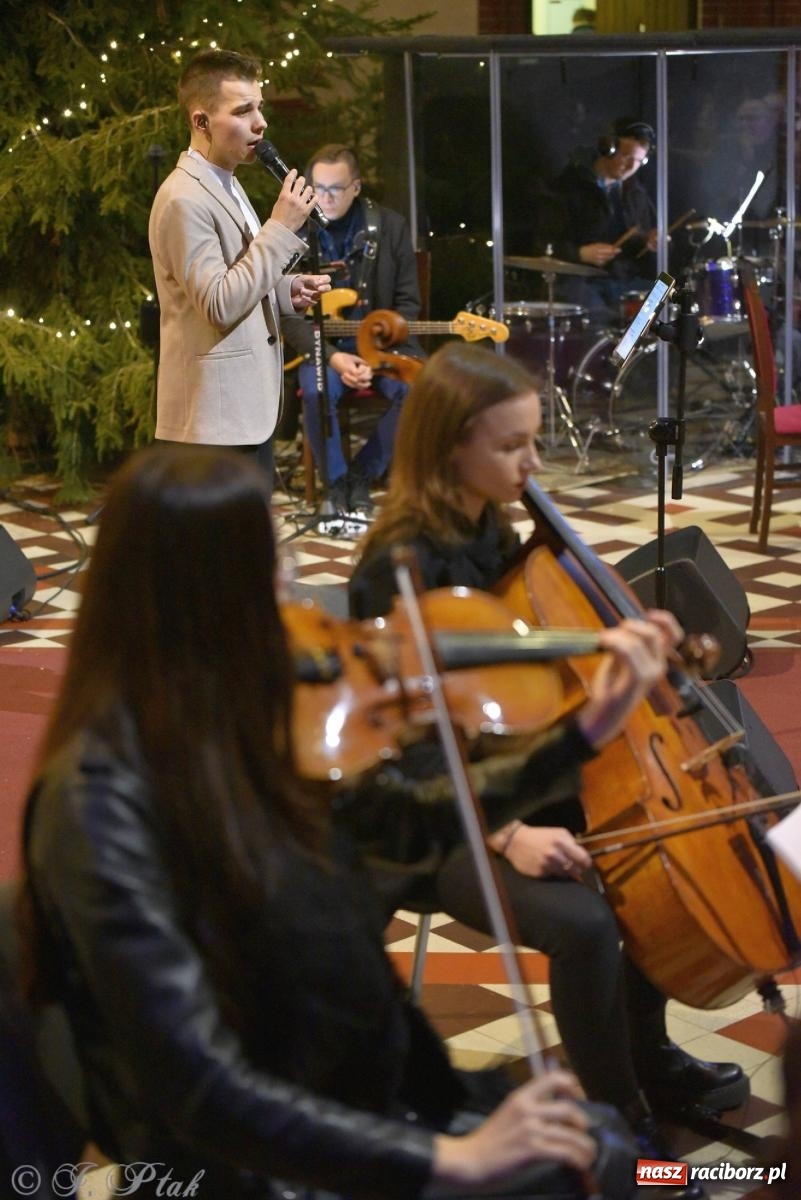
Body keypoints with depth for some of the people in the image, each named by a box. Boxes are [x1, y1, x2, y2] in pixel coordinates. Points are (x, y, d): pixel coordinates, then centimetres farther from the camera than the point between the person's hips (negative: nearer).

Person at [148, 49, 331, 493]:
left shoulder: (225, 186, 16)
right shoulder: (184, 198, -17)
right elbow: (219, 304, -23)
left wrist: (287, 291, 6)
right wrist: (281, 228, -19)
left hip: (246, 410, 10)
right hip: (215, 419, -10)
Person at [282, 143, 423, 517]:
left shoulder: (390, 226, -1)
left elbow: (408, 303, 1)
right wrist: (332, 357, -21)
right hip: (319, 342, -1)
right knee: (316, 389, -34)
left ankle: (362, 475, -5)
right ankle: (337, 481, -8)